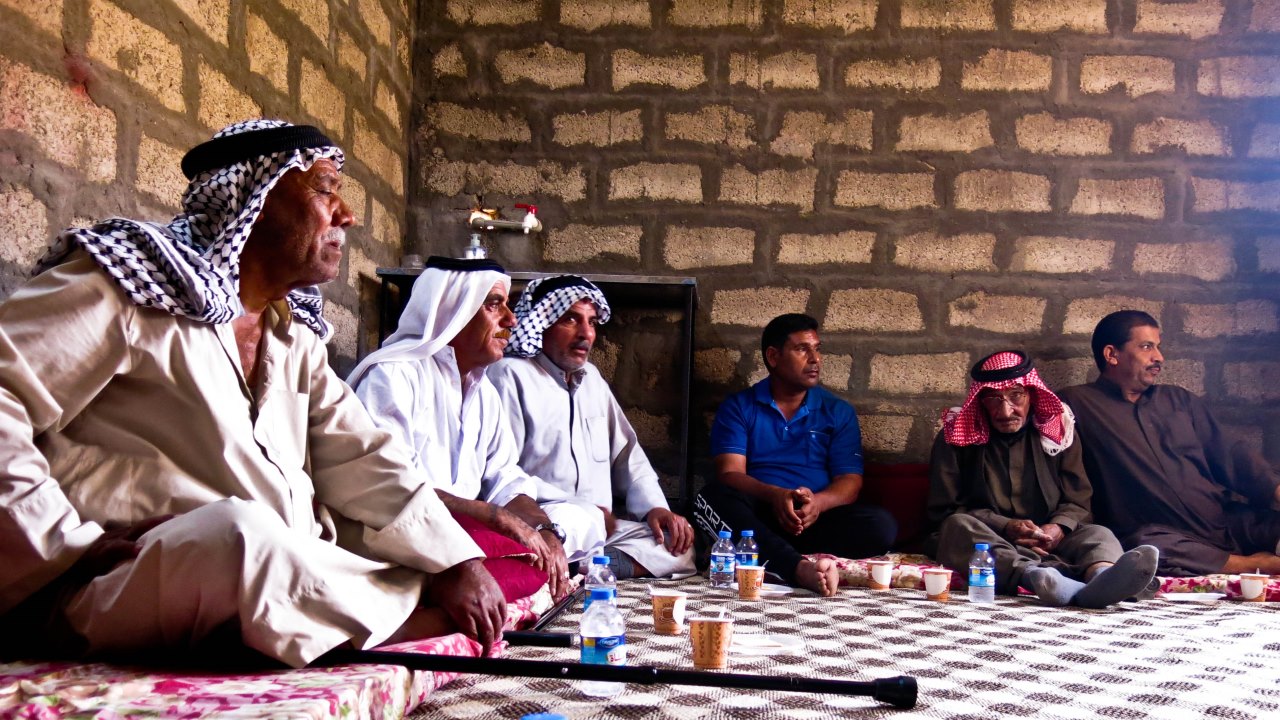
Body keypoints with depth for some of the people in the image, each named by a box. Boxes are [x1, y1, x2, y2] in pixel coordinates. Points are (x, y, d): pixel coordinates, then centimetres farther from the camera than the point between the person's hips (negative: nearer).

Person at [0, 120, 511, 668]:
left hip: (284, 583, 7)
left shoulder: (295, 337, 17)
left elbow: (361, 460, 8)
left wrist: (458, 563, -5)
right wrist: (72, 544, -22)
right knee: (237, 527, -37)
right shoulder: (131, 282, -6)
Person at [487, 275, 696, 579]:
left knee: (681, 544, -14)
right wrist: (584, 509, -15)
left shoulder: (591, 377, 21)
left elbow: (626, 453, 25)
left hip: (601, 525, 9)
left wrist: (654, 507, 5)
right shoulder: (510, 375, -4)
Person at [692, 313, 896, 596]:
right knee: (713, 498, -33)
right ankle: (799, 567, -47)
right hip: (758, 516, -1)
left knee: (881, 525, -26)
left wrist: (818, 502, -19)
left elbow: (850, 480, 5)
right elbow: (730, 474, -2)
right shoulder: (738, 408, 10)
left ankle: (773, 562, -34)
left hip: (817, 520, 2)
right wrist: (775, 495, -24)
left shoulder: (838, 412, 15)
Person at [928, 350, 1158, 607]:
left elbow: (1077, 502, 10)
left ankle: (1100, 577, -63)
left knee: (1098, 534, -25)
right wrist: (1004, 527, -14)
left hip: (1045, 544, 3)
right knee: (958, 526, -34)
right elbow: (944, 510, 0)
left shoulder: (1058, 429, 11)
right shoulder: (956, 435, 4)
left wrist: (1059, 528, -14)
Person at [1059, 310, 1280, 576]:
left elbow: (1230, 454, 18)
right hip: (1162, 535, -4)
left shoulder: (1179, 400, 24)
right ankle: (1256, 564, -23)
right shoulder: (1079, 403, 6)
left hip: (1229, 523, 5)